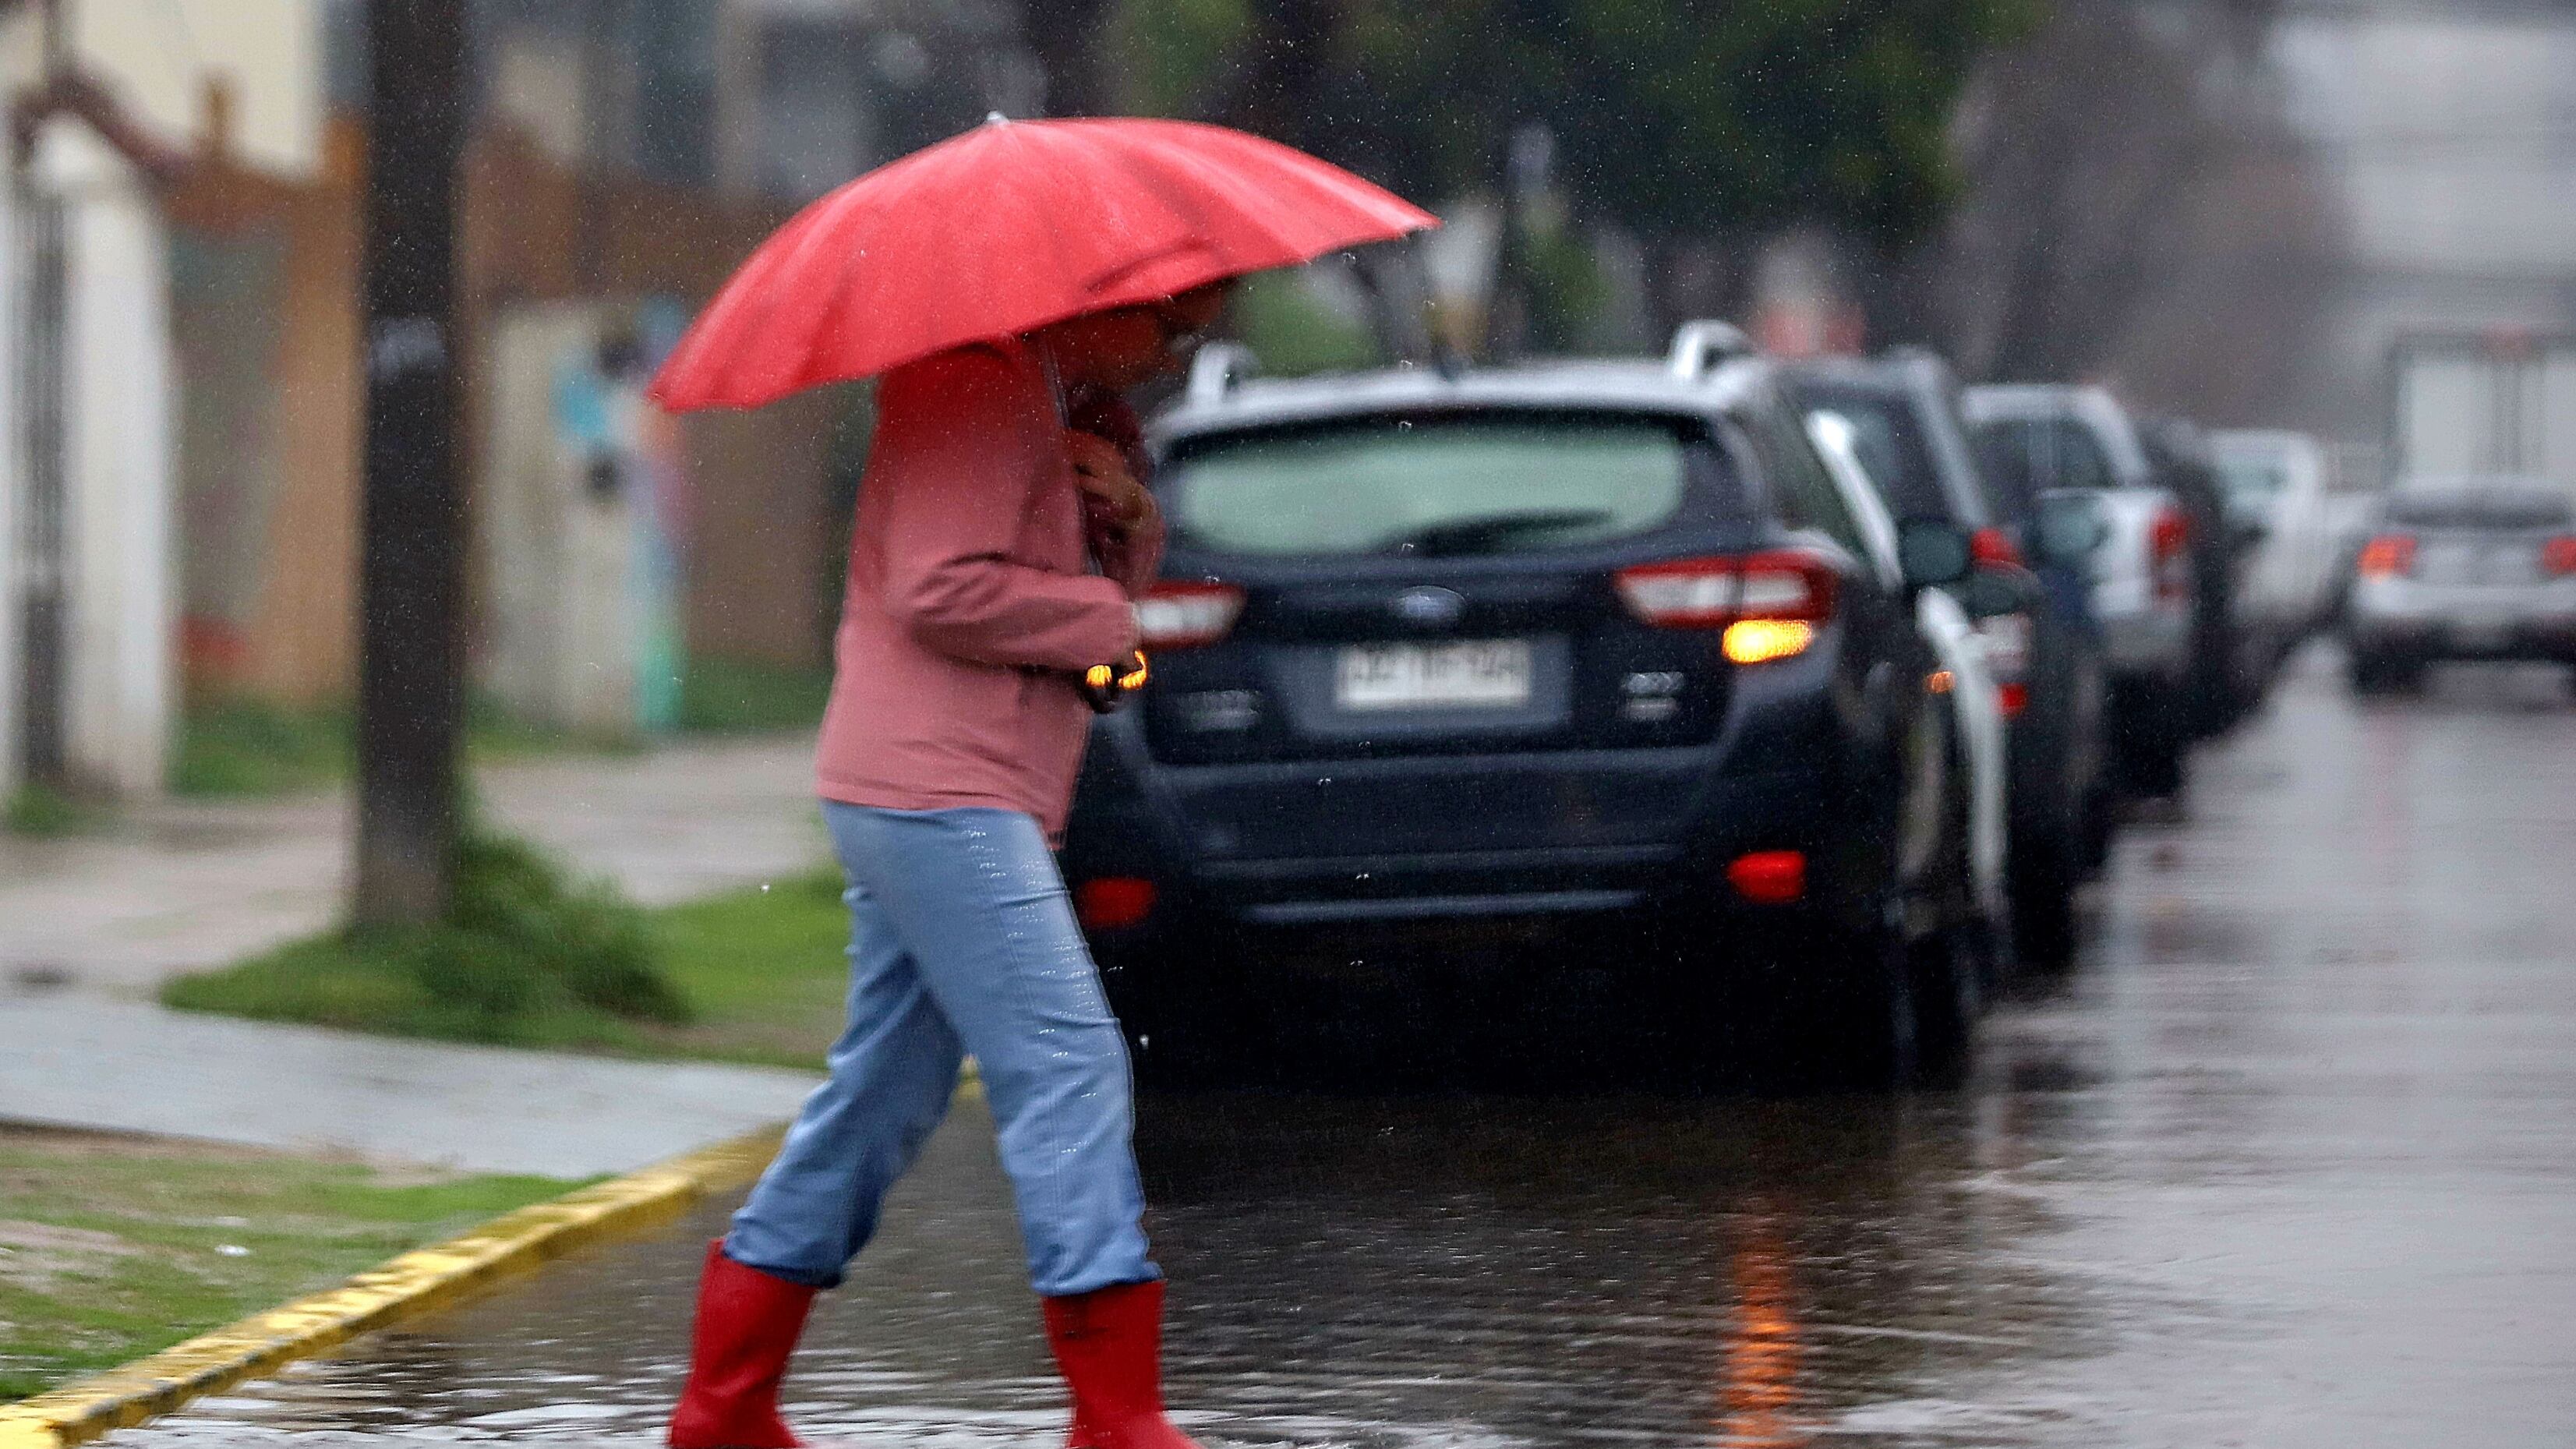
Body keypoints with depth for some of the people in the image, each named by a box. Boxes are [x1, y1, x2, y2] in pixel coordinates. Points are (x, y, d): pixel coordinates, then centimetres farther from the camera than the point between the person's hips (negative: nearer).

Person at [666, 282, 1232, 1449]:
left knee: (884, 1095, 12)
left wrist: (1124, 514, 3)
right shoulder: (978, 387, -12)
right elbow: (941, 591, -22)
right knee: (1067, 1068, -13)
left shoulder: (1060, 402, 20)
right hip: (935, 790, -11)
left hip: (934, 800, 11)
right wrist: (1100, 616, -10)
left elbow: (1110, 582, 24)